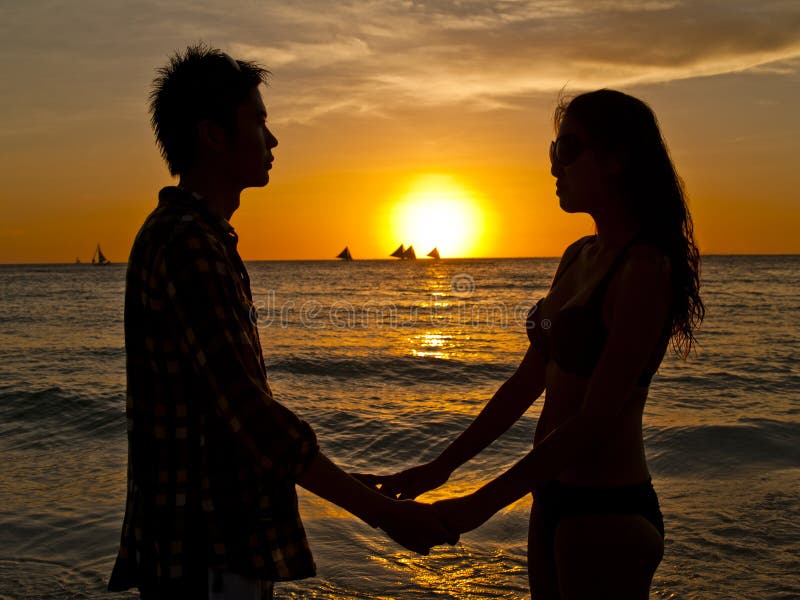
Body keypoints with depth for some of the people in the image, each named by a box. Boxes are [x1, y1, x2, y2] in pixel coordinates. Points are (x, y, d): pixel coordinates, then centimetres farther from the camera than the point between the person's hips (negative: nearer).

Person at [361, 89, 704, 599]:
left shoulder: (645, 269, -19)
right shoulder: (579, 256, 8)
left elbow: (595, 421, -22)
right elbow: (529, 380, 10)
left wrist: (479, 505, -20)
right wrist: (441, 467, 9)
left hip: (607, 515, -8)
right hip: (554, 498, 8)